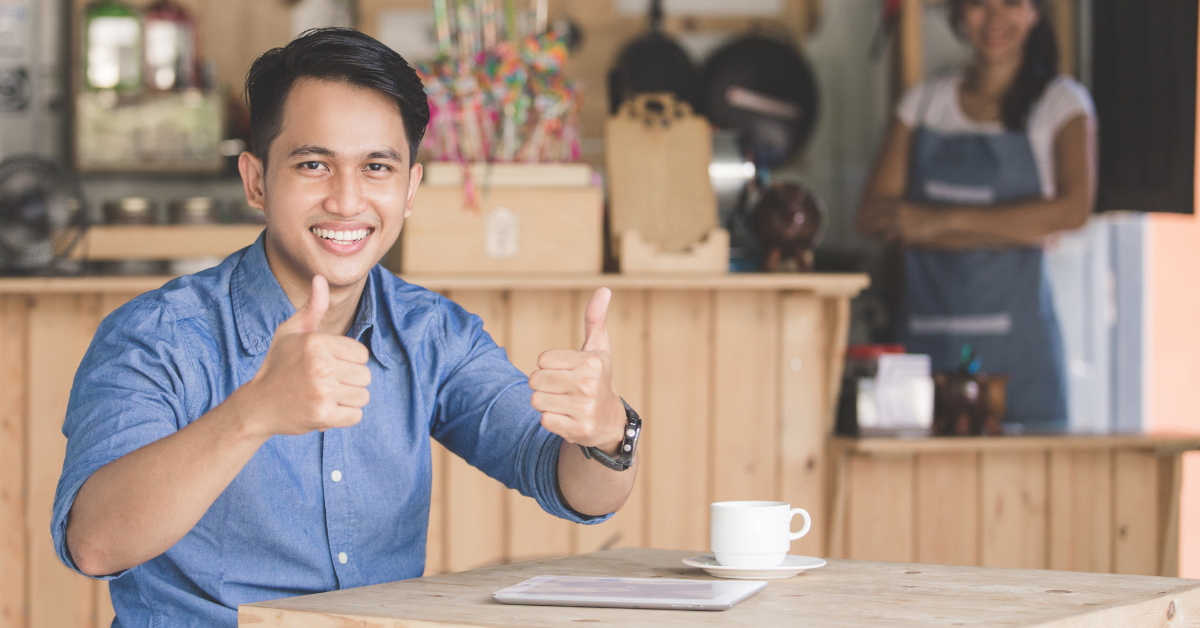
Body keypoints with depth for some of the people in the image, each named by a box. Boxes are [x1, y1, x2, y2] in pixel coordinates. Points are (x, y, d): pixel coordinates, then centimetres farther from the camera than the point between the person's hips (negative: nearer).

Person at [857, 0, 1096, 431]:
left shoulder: (1061, 103, 5)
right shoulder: (924, 102, 13)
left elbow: (1073, 210, -13)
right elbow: (872, 217, 1)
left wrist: (942, 221, -14)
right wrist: (1011, 229, -9)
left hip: (1016, 335, -2)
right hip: (926, 332, 3)